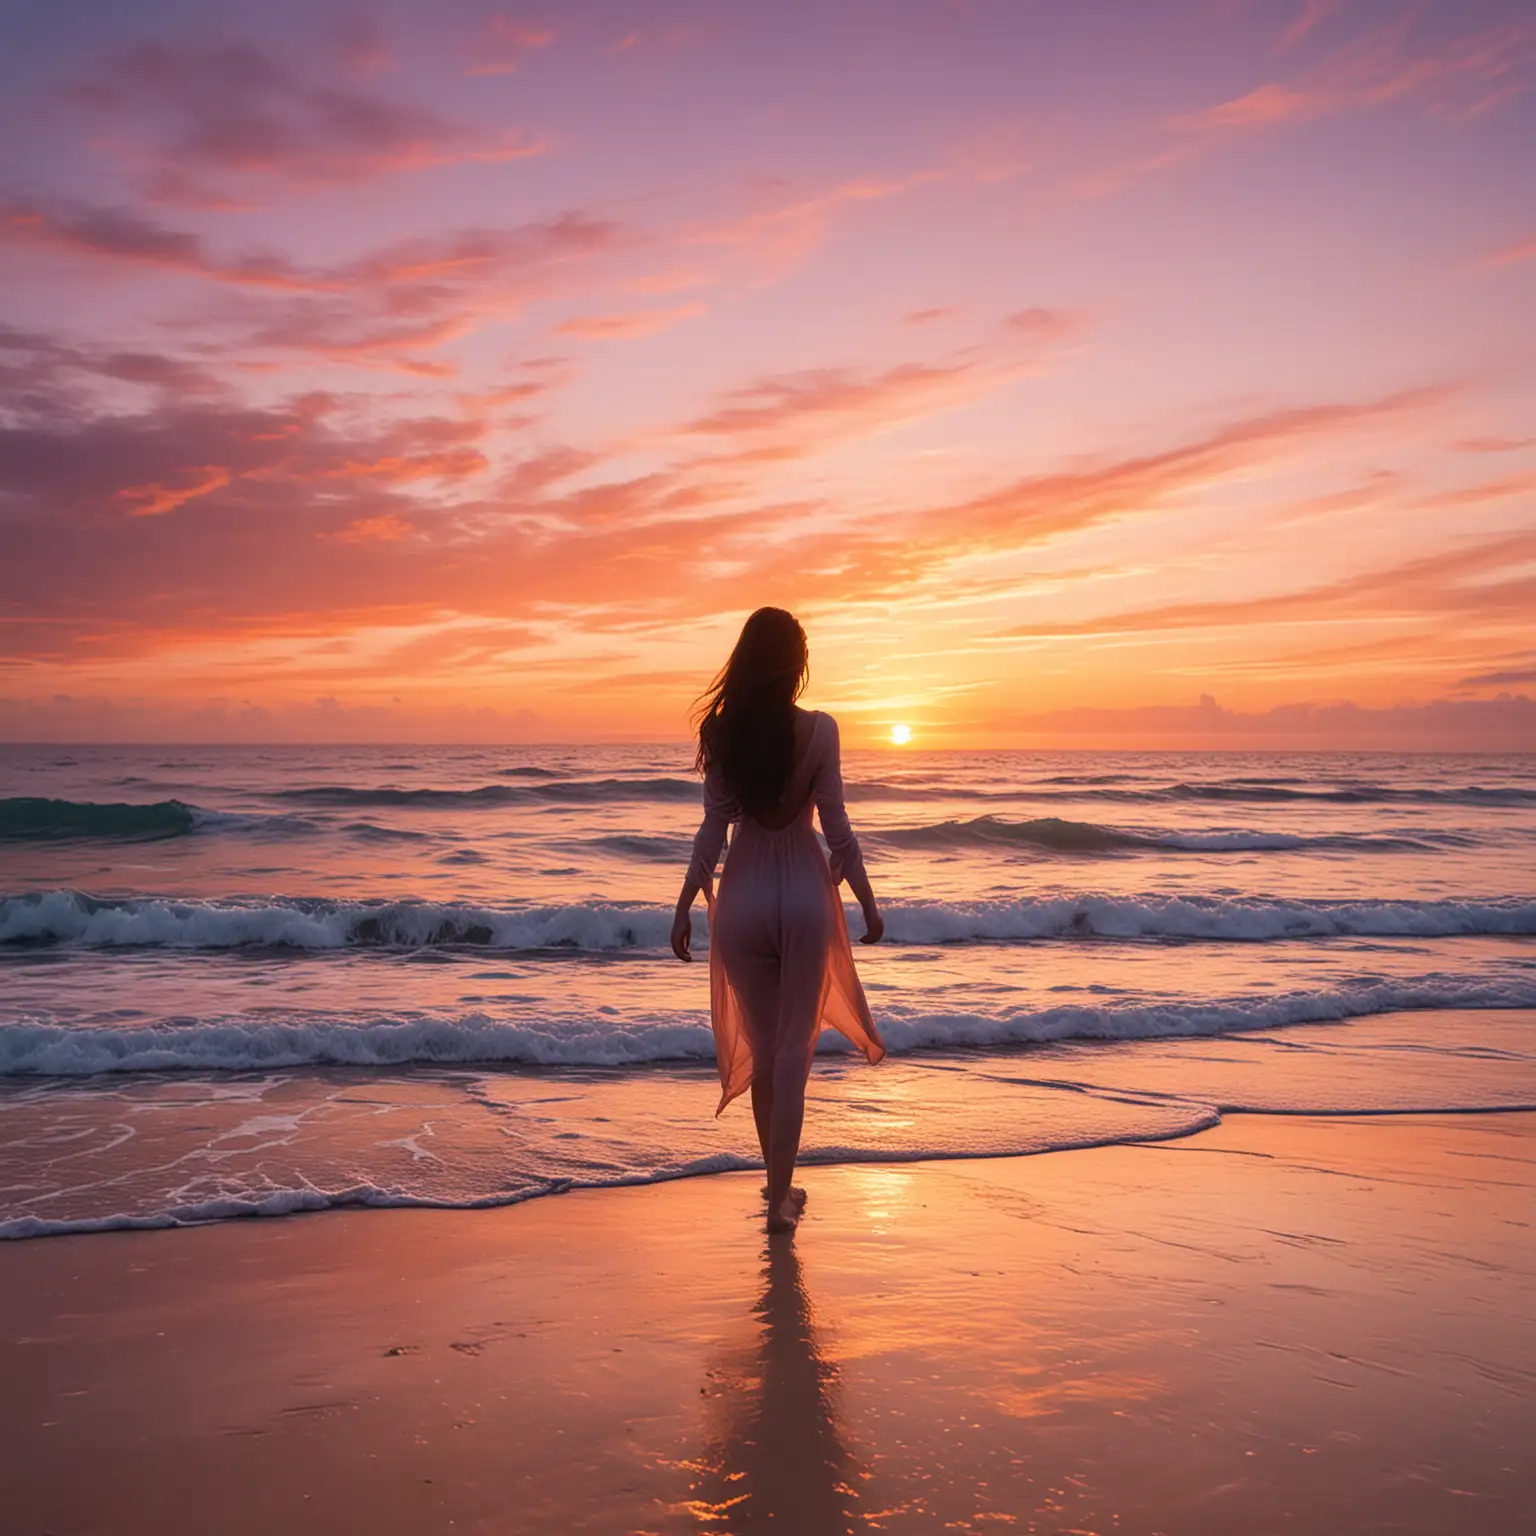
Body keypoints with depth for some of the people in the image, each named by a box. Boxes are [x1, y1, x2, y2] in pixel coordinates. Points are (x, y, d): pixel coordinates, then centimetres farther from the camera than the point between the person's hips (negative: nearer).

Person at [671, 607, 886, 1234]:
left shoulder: (721, 732, -6)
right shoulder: (818, 729, -10)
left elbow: (713, 830, -5)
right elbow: (836, 827, -9)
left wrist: (684, 908, 4)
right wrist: (868, 903, 2)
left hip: (743, 897, 2)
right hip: (804, 895, -2)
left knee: (762, 1046, 15)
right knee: (793, 1049, 5)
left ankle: (780, 1183, 29)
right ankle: (780, 1195, 2)